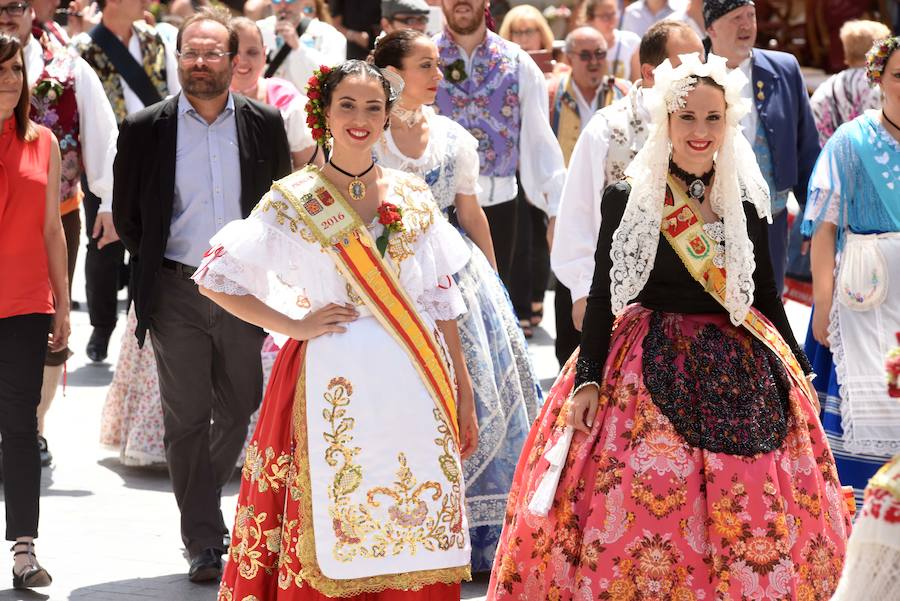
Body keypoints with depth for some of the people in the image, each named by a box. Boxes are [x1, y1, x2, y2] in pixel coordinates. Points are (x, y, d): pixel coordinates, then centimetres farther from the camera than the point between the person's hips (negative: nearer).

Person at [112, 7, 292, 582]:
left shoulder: (265, 124, 1)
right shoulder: (145, 129, -3)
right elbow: (126, 213, 7)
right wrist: (157, 265, 7)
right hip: (177, 292, -2)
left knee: (240, 411, 12)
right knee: (187, 420, 1)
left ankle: (201, 499, 35)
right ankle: (204, 542, 8)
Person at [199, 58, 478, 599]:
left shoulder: (413, 197, 10)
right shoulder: (295, 200, 0)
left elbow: (440, 300, 13)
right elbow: (215, 278, -1)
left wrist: (463, 395, 10)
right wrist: (294, 325, -6)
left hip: (415, 387, 3)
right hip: (334, 386, -3)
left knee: (417, 542, 2)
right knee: (332, 543, -3)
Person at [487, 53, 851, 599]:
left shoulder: (747, 204, 6)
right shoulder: (627, 201, -3)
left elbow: (767, 296, 14)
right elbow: (603, 296, -2)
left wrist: (798, 369, 16)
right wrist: (587, 379, -9)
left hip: (743, 374, 3)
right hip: (653, 368, -3)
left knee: (752, 523, 2)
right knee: (644, 515, -8)